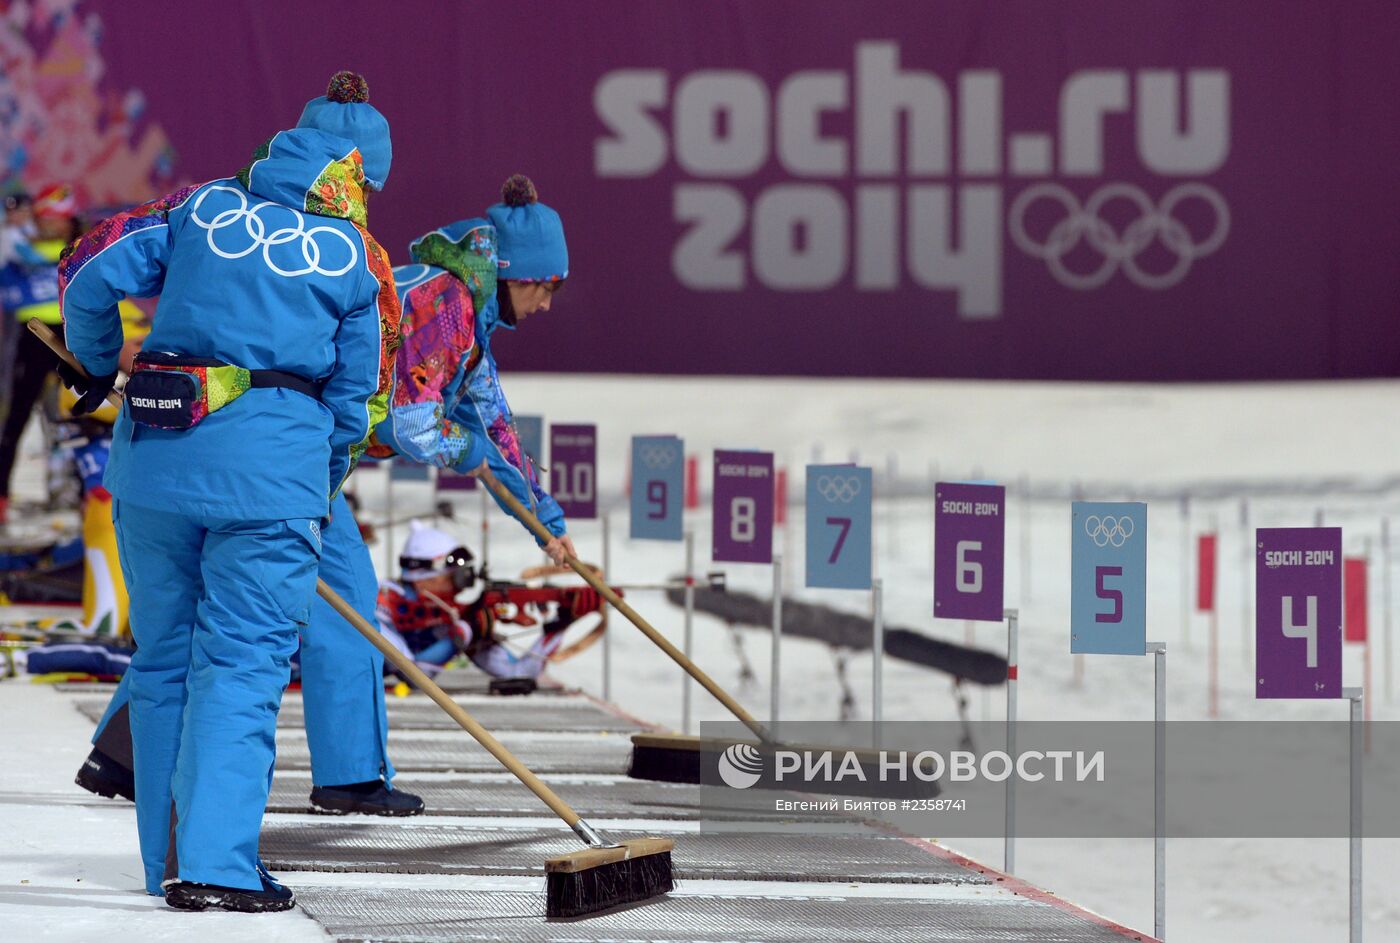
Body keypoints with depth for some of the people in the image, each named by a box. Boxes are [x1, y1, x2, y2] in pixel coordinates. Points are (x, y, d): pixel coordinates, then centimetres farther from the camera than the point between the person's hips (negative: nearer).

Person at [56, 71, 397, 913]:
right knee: (241, 663, -2)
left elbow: (91, 275, 6)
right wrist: (320, 491, 22)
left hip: (153, 461, 4)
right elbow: (357, 398, 8)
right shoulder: (357, 257, 4)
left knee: (165, 657, 14)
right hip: (270, 463, -4)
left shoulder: (199, 208, 10)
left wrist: (97, 369, 23)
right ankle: (214, 864, -12)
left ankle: (170, 858, 20)